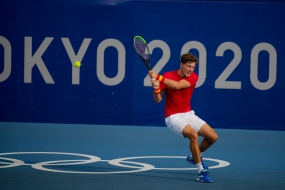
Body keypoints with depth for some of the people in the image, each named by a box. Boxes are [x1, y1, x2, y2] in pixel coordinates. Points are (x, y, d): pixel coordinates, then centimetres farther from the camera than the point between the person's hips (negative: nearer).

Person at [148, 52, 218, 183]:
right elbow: (158, 100, -10)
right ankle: (201, 172, -22)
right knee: (193, 135, -30)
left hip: (188, 114, 5)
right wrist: (156, 89, -32)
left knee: (213, 137, 1)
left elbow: (177, 85, -27)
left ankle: (195, 157, 29)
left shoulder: (193, 77, -7)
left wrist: (158, 77, -34)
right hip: (173, 117, -5)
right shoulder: (168, 76, -12)